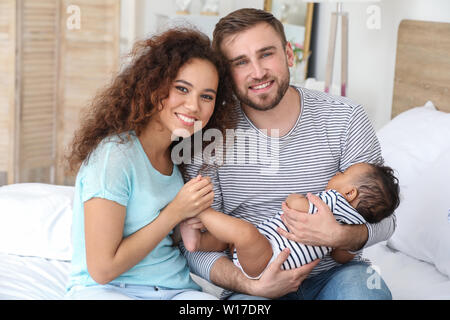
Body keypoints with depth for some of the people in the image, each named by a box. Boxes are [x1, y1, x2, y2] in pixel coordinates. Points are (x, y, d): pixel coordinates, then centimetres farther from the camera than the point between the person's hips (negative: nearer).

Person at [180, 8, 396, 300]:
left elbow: (382, 219, -2)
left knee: (363, 287, -31)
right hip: (253, 282, -1)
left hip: (335, 272, 1)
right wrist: (250, 284, -23)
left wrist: (339, 236, -24)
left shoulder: (347, 119, -5)